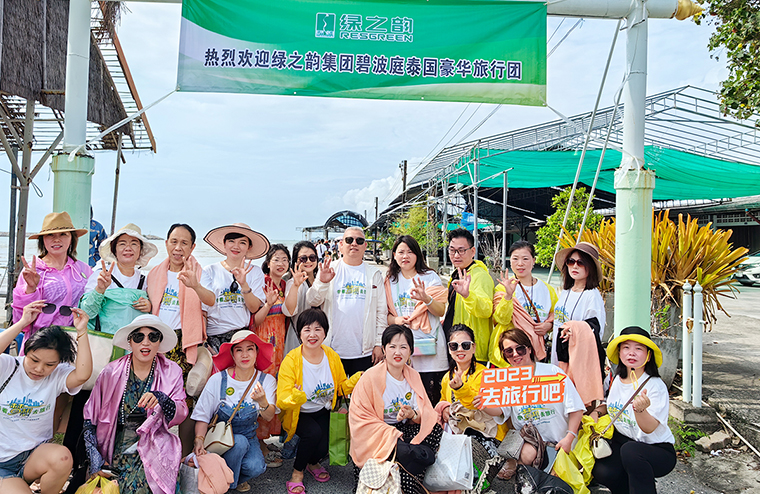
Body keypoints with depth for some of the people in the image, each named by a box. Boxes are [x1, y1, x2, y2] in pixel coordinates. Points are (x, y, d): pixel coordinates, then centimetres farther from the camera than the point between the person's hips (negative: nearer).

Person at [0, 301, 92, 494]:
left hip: (36, 456, 3)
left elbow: (82, 375, -23)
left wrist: (82, 332, -23)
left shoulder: (57, 375, -2)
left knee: (62, 457, -30)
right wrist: (22, 323, -24)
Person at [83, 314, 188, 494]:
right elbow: (90, 417, 5)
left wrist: (161, 399, -25)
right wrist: (95, 459, -4)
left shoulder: (171, 372, 1)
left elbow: (180, 415, -4)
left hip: (154, 443, 0)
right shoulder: (112, 372, 0)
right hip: (116, 444, 1)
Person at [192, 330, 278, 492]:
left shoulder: (267, 380, -8)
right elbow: (202, 415, -7)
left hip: (249, 437, 2)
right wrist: (199, 440, -25)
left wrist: (263, 401, -42)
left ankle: (239, 478, 11)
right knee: (239, 442, -33)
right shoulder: (217, 380, -13)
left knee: (256, 467, -26)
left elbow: (269, 417, -20)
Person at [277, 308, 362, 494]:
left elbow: (341, 387, 6)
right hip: (299, 414, -3)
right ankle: (297, 471, 0)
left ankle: (313, 463, 21)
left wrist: (357, 380, -15)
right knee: (314, 432, -31)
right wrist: (295, 398, -44)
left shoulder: (332, 356, -6)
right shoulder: (291, 360, -19)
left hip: (323, 411, 3)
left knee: (323, 447, -20)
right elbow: (281, 400, -21)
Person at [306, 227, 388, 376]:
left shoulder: (374, 274, 9)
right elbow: (312, 301, -1)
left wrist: (379, 344, 3)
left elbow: (381, 311, 8)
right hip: (333, 349, 0)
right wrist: (322, 282, -19)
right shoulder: (329, 269, 7)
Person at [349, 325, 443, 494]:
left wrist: (413, 415, -18)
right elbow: (360, 418, -13)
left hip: (405, 431, 6)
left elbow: (426, 414, 6)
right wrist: (392, 435, -23)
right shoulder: (370, 377, -11)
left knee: (435, 429, -21)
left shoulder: (413, 376, 6)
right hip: (377, 439, -5)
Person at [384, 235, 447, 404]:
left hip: (428, 345, -2)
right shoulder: (390, 281, 13)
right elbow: (385, 313, 16)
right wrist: (395, 319, -6)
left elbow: (441, 311, -4)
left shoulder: (430, 277, 3)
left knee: (431, 399, -3)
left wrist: (426, 299, -23)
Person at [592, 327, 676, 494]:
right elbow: (609, 406, 21)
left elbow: (649, 428, -25)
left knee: (630, 450, -38)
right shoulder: (617, 380, 2)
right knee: (601, 472, -23)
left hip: (657, 450, -5)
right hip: (622, 441, 5)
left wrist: (640, 410, -45)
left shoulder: (656, 386, -15)